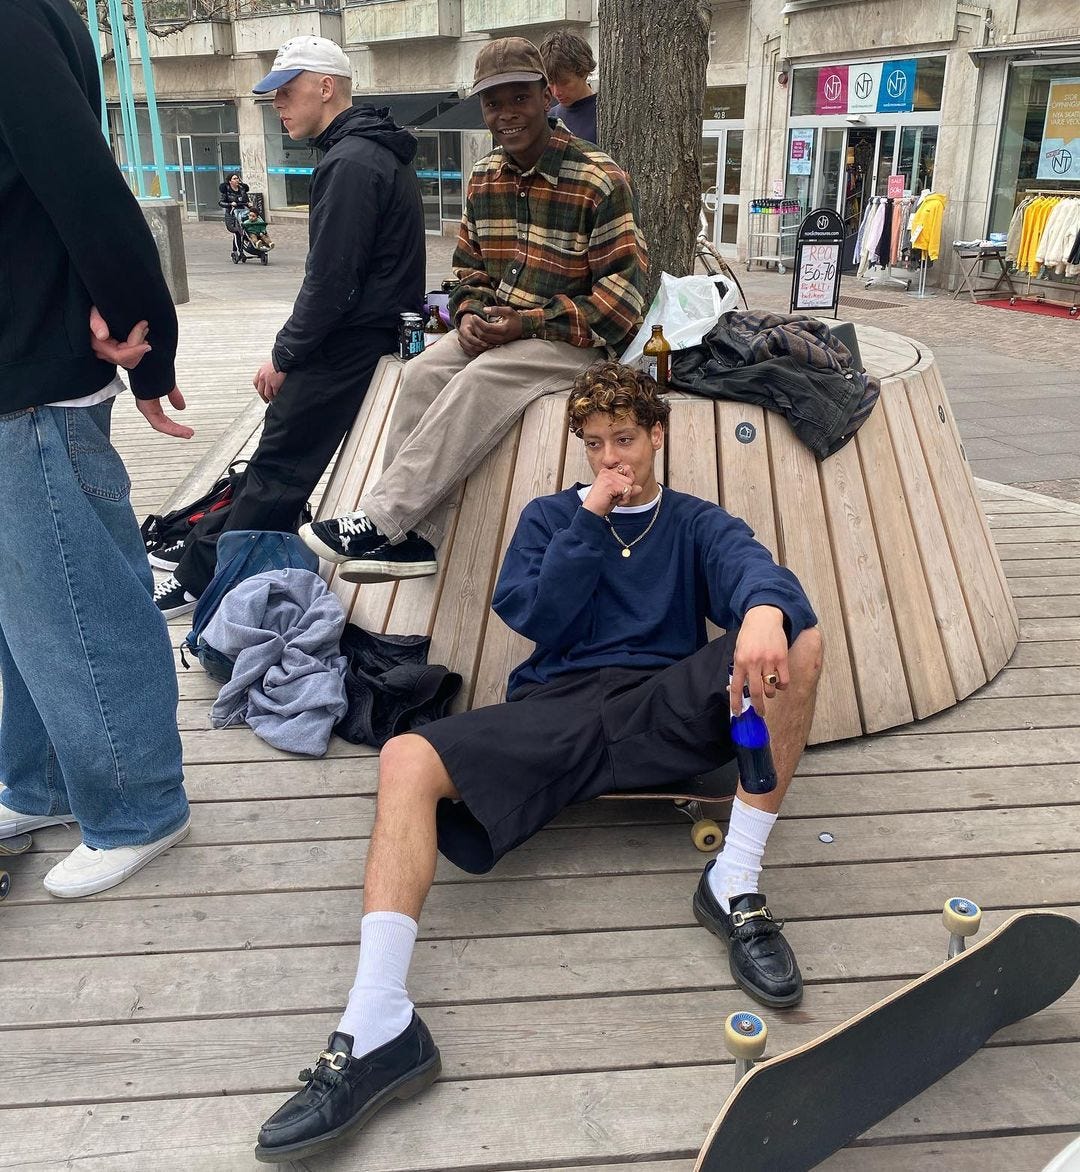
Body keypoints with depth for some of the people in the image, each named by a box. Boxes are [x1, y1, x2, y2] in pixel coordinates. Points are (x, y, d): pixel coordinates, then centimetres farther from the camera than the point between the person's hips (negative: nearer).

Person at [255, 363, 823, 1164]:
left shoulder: (697, 523, 17)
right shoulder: (553, 515, 21)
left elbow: (754, 569, -7)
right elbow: (535, 617, 5)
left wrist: (765, 610, -32)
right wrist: (590, 519, -1)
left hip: (665, 710, 0)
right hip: (561, 706, 1)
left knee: (799, 641, -24)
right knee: (408, 761, -25)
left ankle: (736, 886, -19)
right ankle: (378, 1028, -31)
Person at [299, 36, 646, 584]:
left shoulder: (598, 180, -11)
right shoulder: (483, 178, 9)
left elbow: (623, 288, -15)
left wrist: (528, 323, -20)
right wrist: (470, 316, -6)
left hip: (571, 335, -6)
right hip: (496, 327, 6)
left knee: (479, 382, -32)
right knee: (422, 375, -21)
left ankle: (380, 520, -29)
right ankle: (412, 537, -23)